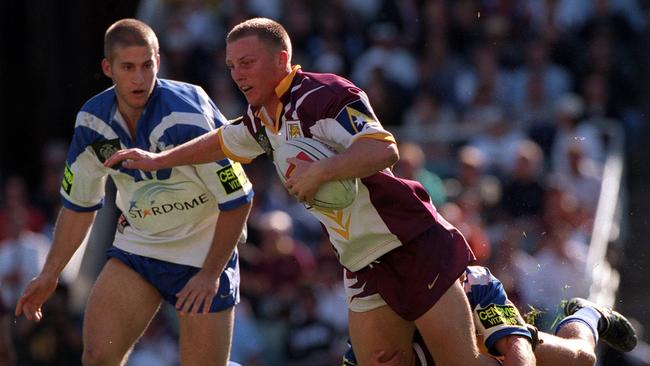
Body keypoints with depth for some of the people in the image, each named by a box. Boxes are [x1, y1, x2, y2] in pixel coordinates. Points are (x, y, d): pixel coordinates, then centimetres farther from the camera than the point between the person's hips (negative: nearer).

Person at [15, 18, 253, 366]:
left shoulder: (188, 118, -25)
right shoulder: (92, 120, -7)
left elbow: (237, 199, -17)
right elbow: (78, 203, 9)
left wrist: (211, 273, -18)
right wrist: (50, 274, 10)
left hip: (204, 255, -4)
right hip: (136, 245, 4)